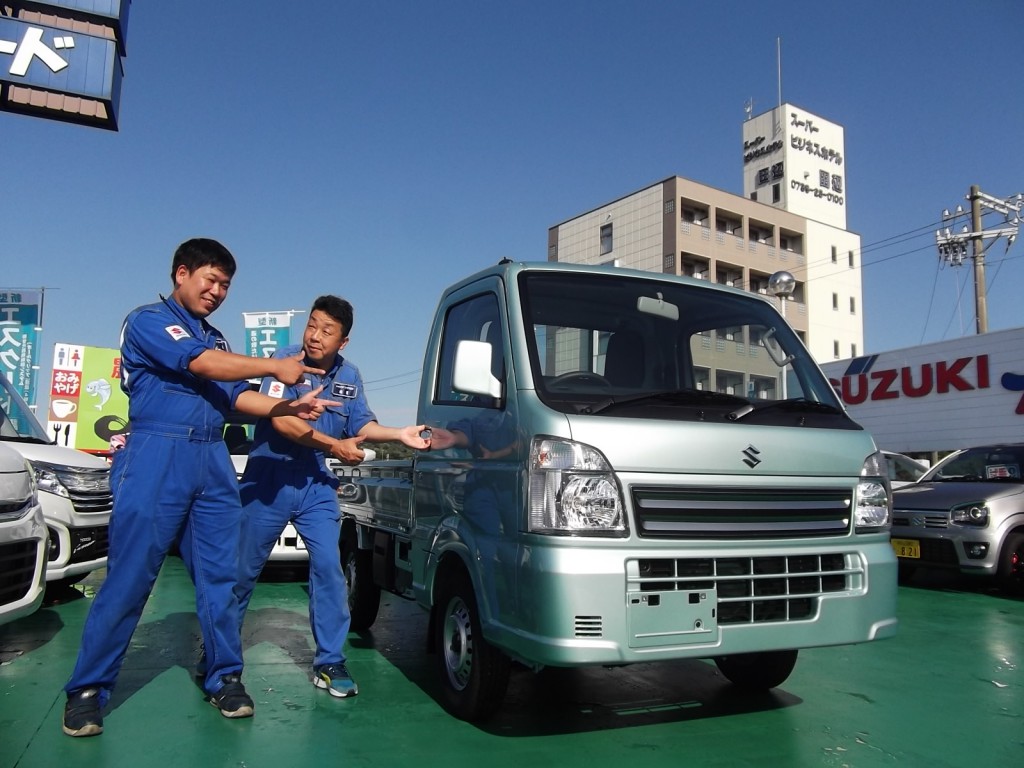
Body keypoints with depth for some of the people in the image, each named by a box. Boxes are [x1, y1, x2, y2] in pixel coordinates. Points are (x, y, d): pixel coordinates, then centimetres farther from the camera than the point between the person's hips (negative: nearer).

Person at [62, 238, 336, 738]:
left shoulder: (215, 339, 23)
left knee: (219, 577, 6)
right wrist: (275, 368, -9)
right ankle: (88, 689, 8)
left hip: (213, 463, 7)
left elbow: (236, 396, 17)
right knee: (128, 578, -4)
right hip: (157, 458, -7)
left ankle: (225, 677, 15)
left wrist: (289, 408, 2)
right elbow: (202, 365, -14)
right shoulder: (148, 321, 0)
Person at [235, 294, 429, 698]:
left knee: (329, 568, -4)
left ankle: (330, 662, 8)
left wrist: (400, 434, -10)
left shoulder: (349, 376, 6)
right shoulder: (287, 360, -9)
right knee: (242, 570, 8)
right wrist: (335, 445, -18)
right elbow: (281, 420, -18)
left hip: (316, 485, 3)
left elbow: (363, 425, 8)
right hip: (269, 480, -3)